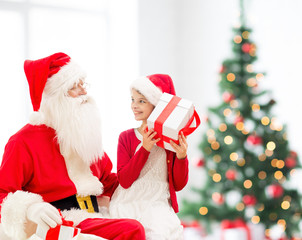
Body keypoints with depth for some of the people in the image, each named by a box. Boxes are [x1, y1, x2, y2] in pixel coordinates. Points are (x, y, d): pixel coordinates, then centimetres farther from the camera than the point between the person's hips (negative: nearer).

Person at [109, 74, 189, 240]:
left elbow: (178, 185, 5)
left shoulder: (173, 138, 6)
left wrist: (181, 157, -12)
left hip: (158, 205, 0)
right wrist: (144, 149, -15)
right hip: (127, 206, 0)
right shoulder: (126, 137, 7)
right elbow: (124, 181, -6)